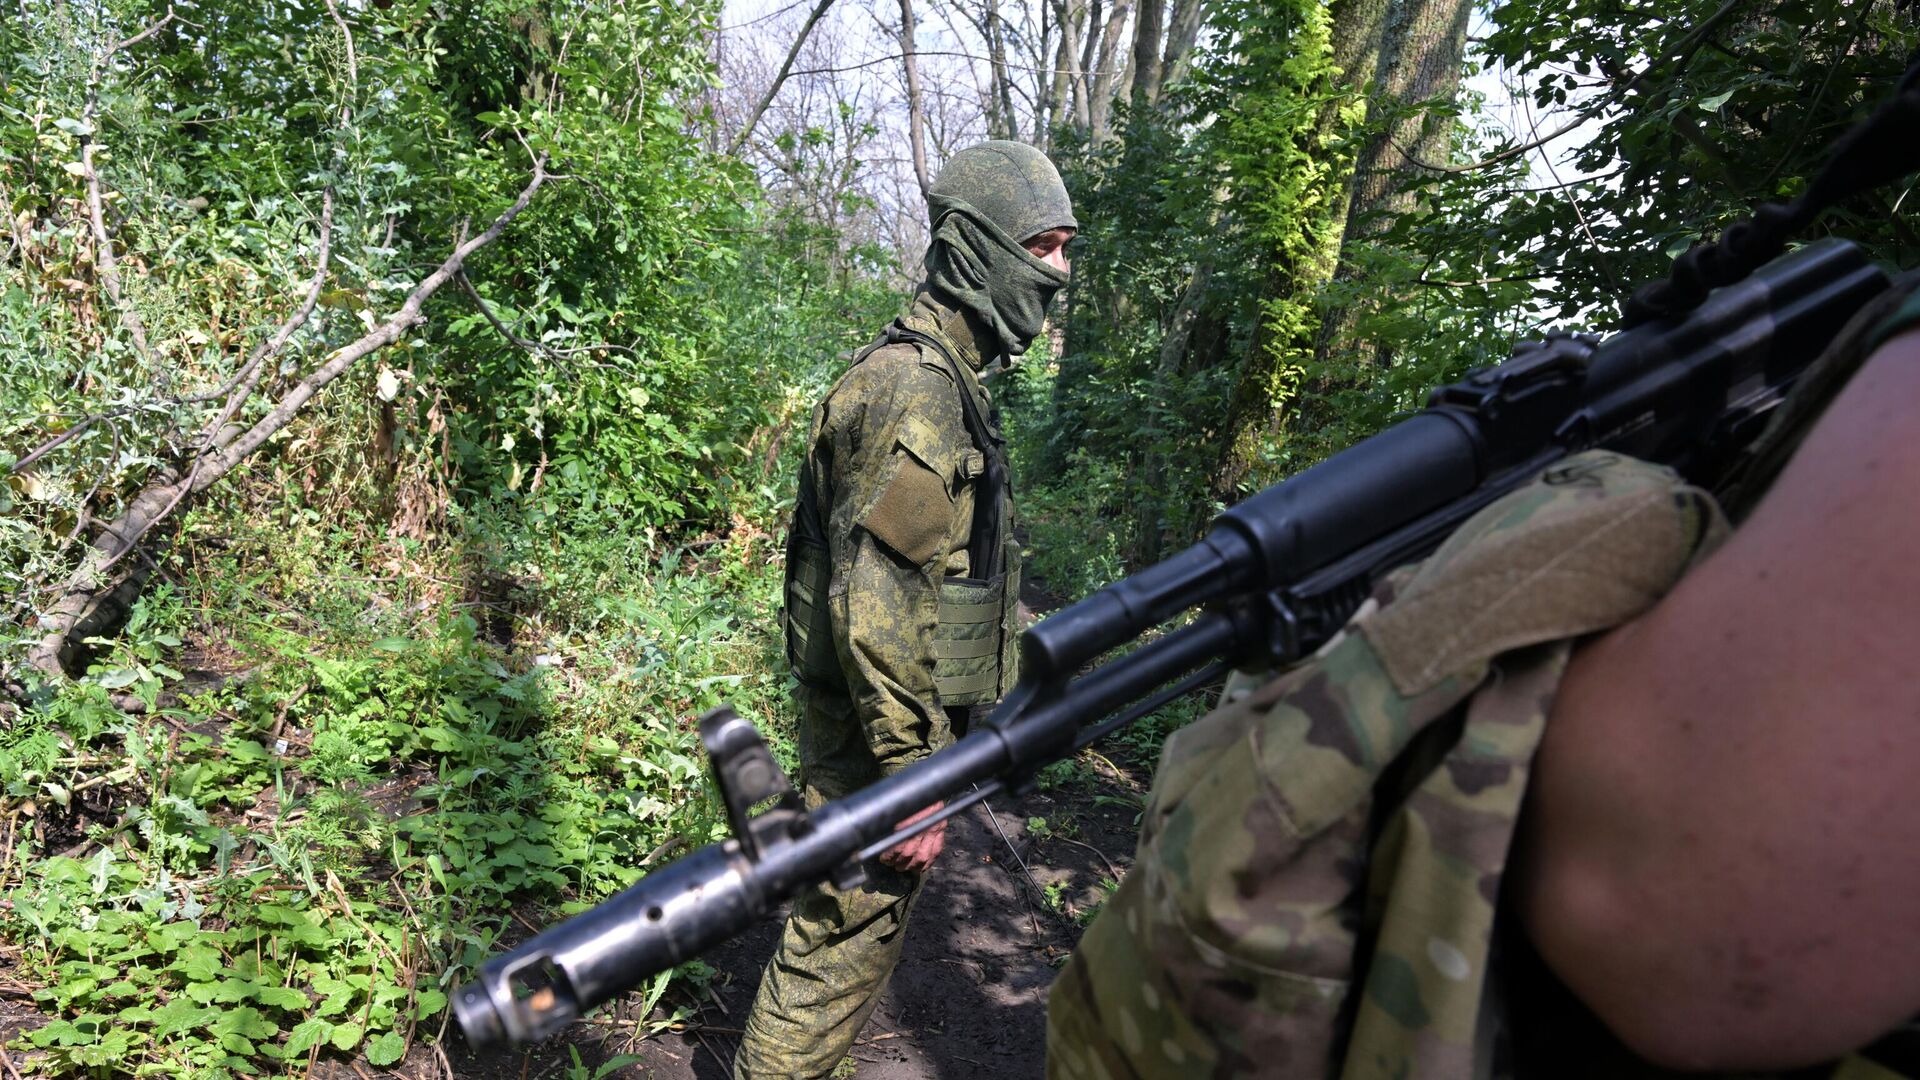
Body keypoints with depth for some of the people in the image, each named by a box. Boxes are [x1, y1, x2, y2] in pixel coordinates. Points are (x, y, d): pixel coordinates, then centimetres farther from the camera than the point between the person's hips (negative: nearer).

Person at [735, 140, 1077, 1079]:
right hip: (877, 727, -10)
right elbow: (872, 604, -26)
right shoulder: (912, 388, -21)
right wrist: (911, 772, -22)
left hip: (896, 716, 10)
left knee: (854, 925, 23)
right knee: (842, 941, 5)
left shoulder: (942, 380, 12)